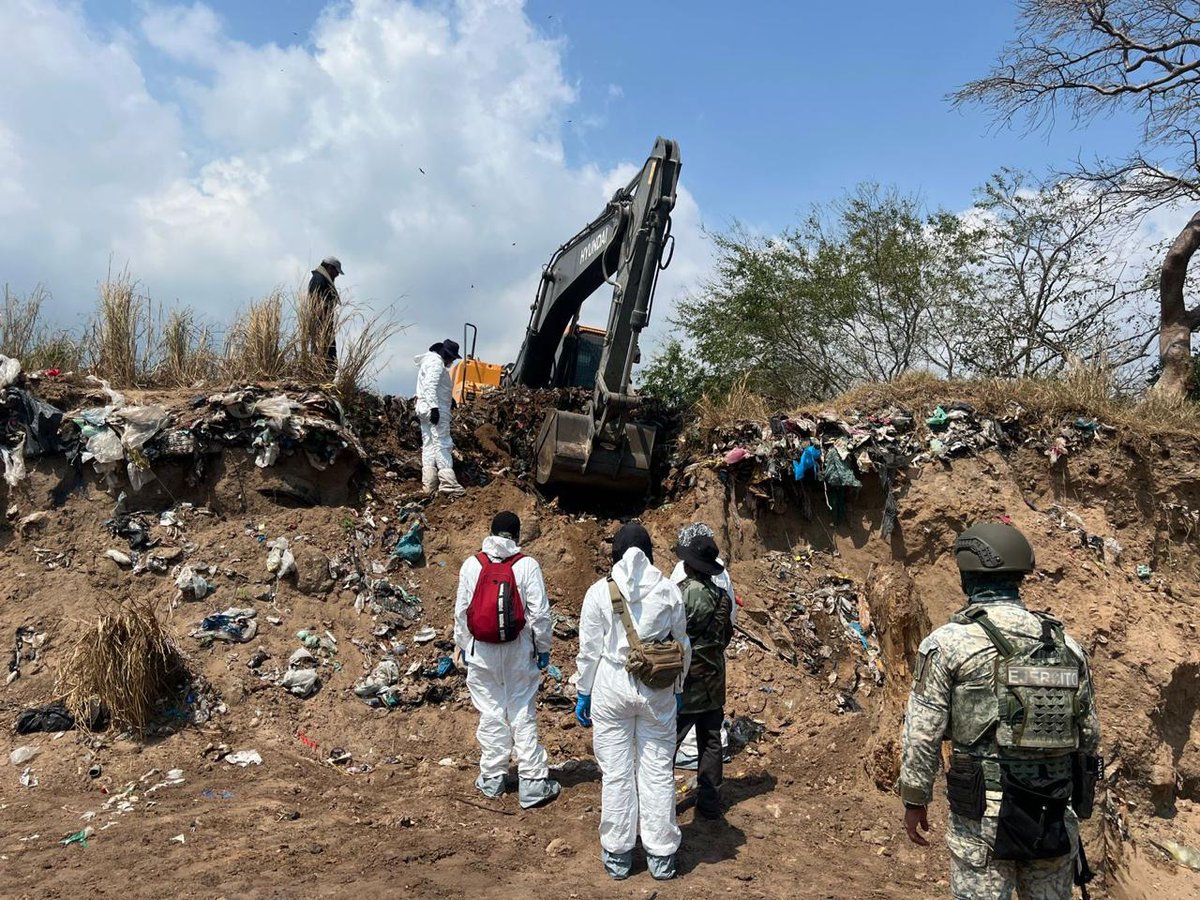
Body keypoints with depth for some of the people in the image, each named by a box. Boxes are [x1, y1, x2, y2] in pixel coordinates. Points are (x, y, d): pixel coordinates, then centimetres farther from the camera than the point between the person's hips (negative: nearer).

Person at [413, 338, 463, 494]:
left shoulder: (428, 361, 22)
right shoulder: (436, 362, -12)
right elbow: (430, 386, -24)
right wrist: (434, 407, -30)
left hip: (424, 409, 10)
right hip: (436, 409, -10)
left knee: (428, 444, 7)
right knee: (442, 443, -10)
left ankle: (429, 483, 5)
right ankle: (447, 481, -12)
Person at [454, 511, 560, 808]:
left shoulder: (471, 565, -1)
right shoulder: (527, 565, -8)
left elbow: (461, 611, 4)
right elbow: (540, 612, -7)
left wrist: (462, 645, 16)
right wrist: (543, 647, 5)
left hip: (481, 651, 2)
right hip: (519, 650, -1)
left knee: (491, 712, 12)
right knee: (523, 712, 4)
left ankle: (492, 778, 22)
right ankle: (532, 783, 7)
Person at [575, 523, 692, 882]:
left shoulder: (600, 592, -7)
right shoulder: (669, 591, 0)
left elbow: (589, 650, -4)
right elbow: (682, 646, 7)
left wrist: (584, 694, 7)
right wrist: (678, 688, 19)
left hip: (611, 688, -1)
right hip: (658, 691, 2)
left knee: (616, 773, 10)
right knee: (658, 771, 11)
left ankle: (618, 855, 23)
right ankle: (661, 856, 22)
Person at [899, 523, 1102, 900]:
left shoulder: (947, 643, -11)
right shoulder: (1066, 645, 4)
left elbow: (922, 734, -10)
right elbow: (1089, 733, 11)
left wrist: (914, 800, 3)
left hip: (983, 817, -5)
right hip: (1057, 820, 5)